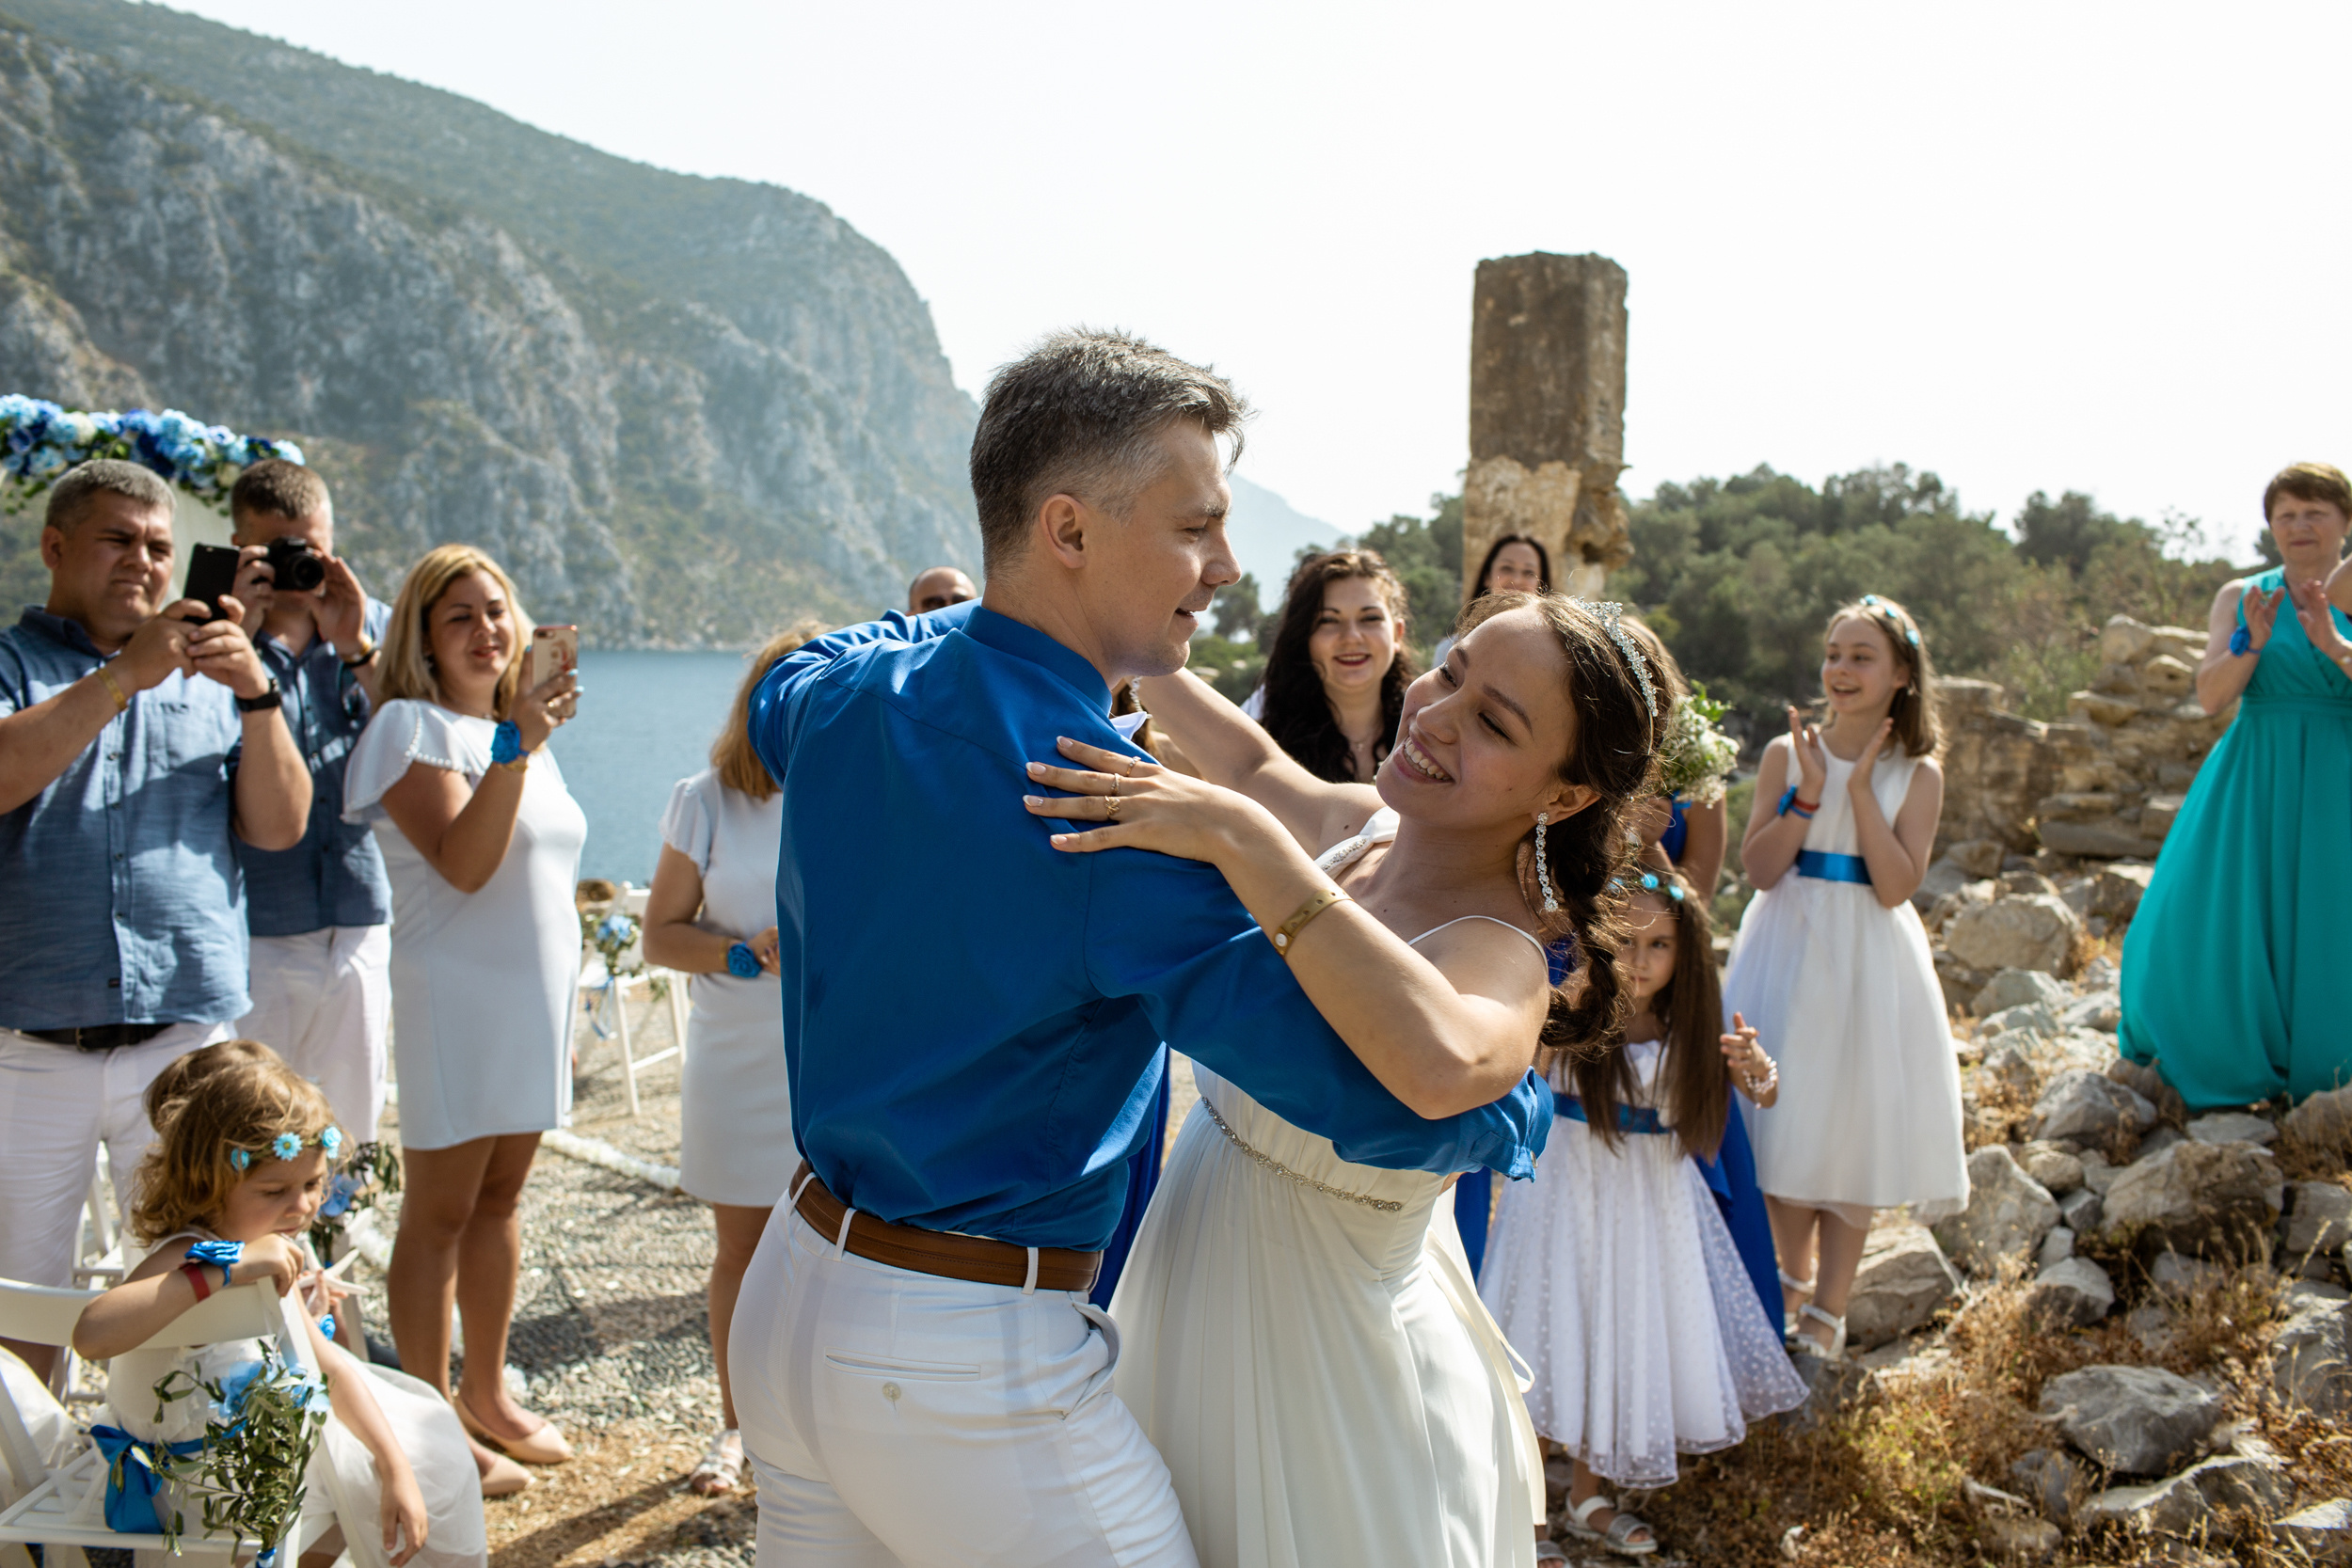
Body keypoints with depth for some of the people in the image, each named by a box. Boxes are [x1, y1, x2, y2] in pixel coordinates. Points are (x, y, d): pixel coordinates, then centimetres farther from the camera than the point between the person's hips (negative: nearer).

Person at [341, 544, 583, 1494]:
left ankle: (486, 1392, 26)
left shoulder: (521, 725, 15)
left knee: (499, 1201, 15)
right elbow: (463, 863, -23)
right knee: (439, 1215, 0)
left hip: (535, 998, 7)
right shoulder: (413, 727, -9)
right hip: (454, 997, -7)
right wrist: (515, 747, -30)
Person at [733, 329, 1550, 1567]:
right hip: (975, 1365, -8)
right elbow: (1395, 1093, -23)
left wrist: (973, 612, 27)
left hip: (788, 1290, 8)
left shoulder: (840, 695, -2)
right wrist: (1528, 1105, -3)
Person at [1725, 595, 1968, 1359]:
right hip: (1789, 949, 1)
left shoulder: (1916, 773, -3)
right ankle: (1795, 1276, 32)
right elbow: (1759, 868, -8)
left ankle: (1827, 1313, 14)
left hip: (1867, 960, -1)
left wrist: (1860, 788, -18)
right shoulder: (1787, 752, -1)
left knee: (1852, 1130, 3)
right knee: (1787, 1116, 9)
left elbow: (1894, 887, -14)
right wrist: (1808, 792, -17)